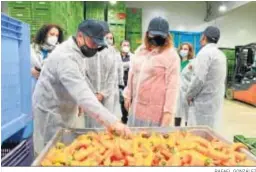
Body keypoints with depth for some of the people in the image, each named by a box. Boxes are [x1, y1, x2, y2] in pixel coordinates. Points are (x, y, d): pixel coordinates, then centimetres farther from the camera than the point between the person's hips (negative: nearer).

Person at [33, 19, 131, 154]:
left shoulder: (76, 51, 4)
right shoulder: (66, 57, -29)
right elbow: (82, 94, -41)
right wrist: (111, 121, -47)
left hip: (64, 111, 9)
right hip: (51, 114, -9)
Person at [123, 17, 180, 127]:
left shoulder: (171, 55, -9)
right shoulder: (140, 50, 9)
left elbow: (172, 85, -13)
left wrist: (168, 111, -16)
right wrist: (128, 95, 13)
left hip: (155, 110, -6)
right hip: (136, 107, 6)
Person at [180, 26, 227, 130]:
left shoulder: (205, 52, -14)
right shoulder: (221, 54, 13)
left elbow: (199, 79, -20)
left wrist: (188, 95, -7)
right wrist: (194, 68, 16)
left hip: (204, 102, -9)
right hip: (216, 100, 9)